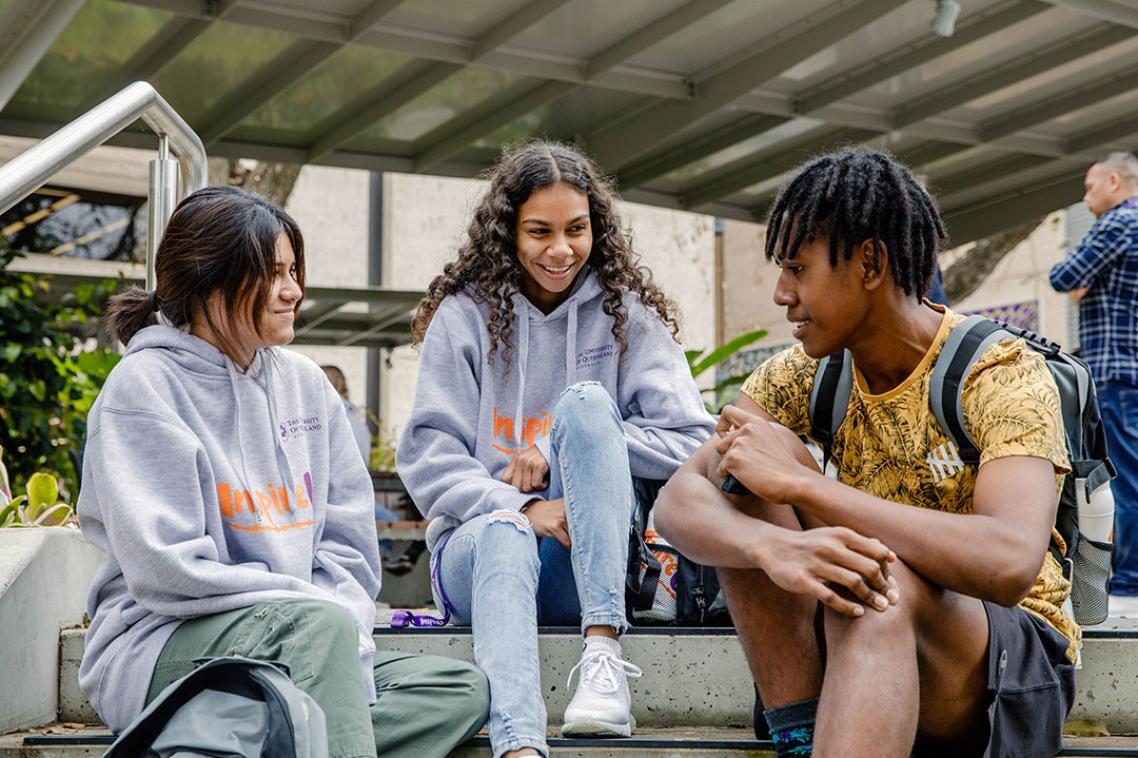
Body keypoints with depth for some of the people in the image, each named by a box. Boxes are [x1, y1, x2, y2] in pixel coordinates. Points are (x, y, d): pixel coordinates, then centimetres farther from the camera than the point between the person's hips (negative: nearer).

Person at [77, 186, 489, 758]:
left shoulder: (305, 382, 13)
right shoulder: (143, 387, -6)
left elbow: (348, 542, 11)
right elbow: (168, 571, -16)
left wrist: (342, 634, -9)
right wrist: (321, 611, -16)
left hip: (308, 644, 7)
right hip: (163, 644, -7)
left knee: (463, 688, -12)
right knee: (320, 623, -35)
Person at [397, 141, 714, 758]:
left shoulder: (626, 313, 8)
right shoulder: (464, 314, 7)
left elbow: (692, 442, -2)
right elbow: (426, 457, -2)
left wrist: (560, 452, -12)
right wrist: (525, 508, -20)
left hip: (591, 565, 0)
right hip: (479, 542, 0)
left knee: (586, 402, -24)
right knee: (505, 535, -36)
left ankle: (604, 658, -36)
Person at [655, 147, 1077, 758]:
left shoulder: (1004, 375, -15)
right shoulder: (801, 376, -1)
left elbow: (1010, 564, -34)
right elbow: (677, 503, -13)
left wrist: (798, 481, -30)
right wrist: (774, 546, -37)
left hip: (1014, 661, -5)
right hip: (852, 641, 5)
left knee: (883, 580, -37)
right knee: (747, 473, -17)